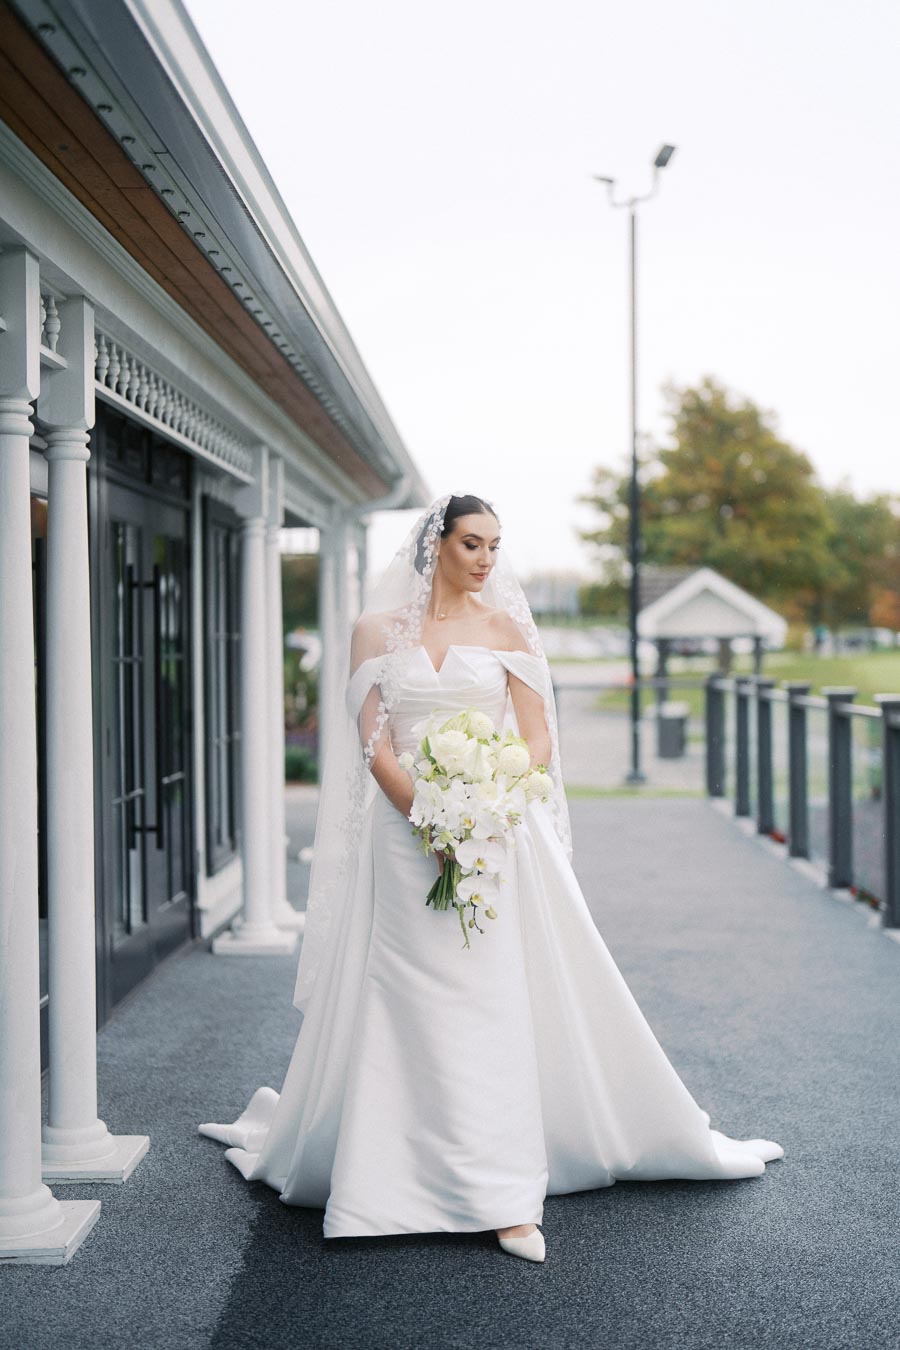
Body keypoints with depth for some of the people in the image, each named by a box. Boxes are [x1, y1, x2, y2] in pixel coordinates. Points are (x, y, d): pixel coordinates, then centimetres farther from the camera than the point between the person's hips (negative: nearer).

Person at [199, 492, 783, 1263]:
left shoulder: (505, 628, 7)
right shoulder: (379, 629, 5)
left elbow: (538, 740, 3)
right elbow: (374, 745, -1)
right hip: (405, 833, 0)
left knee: (497, 1008, -2)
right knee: (406, 1010, 1)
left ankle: (508, 1199, 3)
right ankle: (405, 1175, 14)